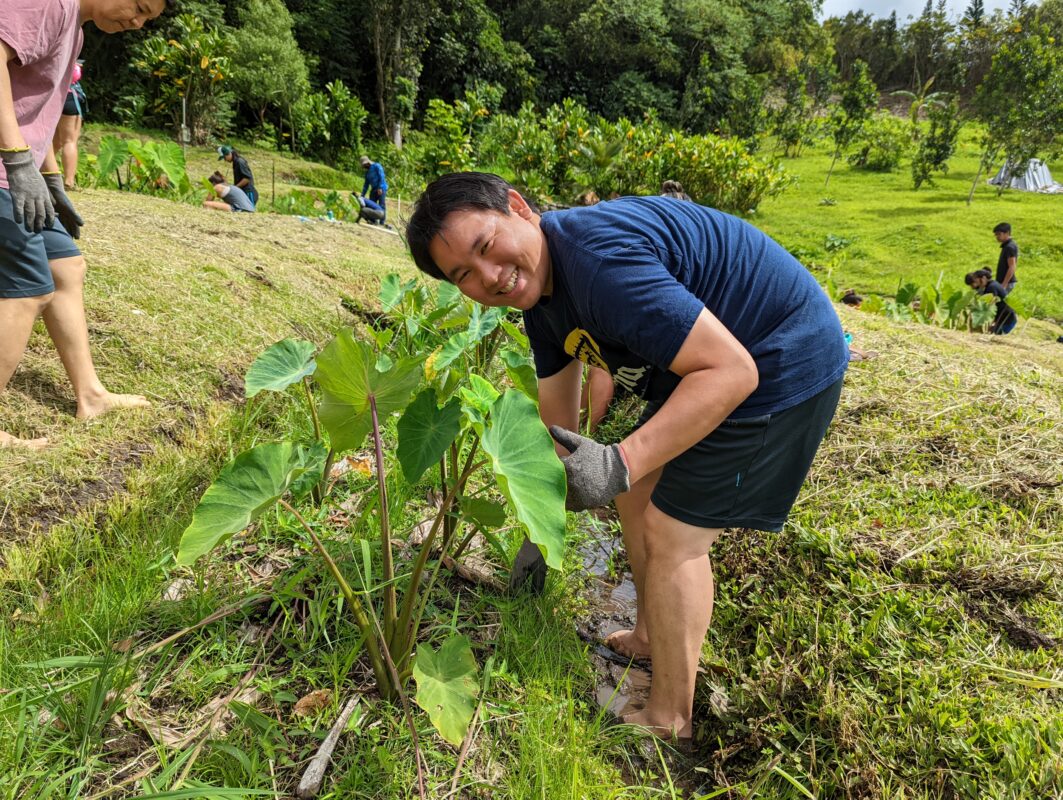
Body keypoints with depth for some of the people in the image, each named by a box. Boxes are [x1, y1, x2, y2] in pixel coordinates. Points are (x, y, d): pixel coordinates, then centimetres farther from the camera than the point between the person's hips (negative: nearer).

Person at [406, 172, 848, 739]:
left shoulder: (599, 261, -31)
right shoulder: (537, 287, 1)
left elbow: (731, 371, -32)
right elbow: (558, 421, 10)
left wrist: (620, 466, -36)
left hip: (783, 366, -9)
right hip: (709, 361, 9)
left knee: (672, 535, -5)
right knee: (639, 497, 17)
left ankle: (668, 720, 16)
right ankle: (649, 638, 39)